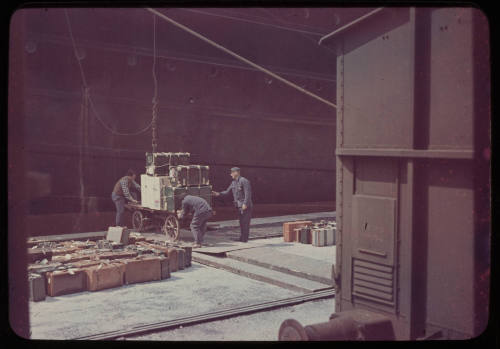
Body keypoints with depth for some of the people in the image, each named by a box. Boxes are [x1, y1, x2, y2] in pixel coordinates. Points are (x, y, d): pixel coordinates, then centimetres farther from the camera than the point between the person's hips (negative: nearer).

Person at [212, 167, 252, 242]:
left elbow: (247, 193, -17)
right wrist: (218, 194, -2)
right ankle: (242, 238, 17)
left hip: (245, 206, -8)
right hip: (239, 206, 8)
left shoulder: (244, 181, -11)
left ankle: (244, 239, -4)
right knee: (241, 222, 12)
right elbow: (227, 191, 14)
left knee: (245, 222, -6)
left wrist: (245, 204, -22)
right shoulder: (233, 182, 14)